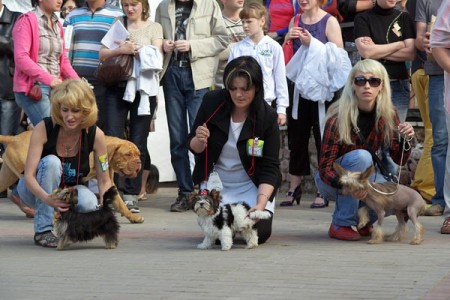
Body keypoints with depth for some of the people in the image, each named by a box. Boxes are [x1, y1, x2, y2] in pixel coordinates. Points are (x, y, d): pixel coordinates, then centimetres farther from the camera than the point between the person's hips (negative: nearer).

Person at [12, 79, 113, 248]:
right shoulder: (44, 129, -24)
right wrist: (47, 198, -49)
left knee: (88, 203, -34)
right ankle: (42, 231, -29)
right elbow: (29, 175, -29)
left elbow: (104, 181, -12)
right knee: (51, 162, -34)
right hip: (36, 190, -1)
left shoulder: (95, 135, -18)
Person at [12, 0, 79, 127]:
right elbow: (21, 58, -14)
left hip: (56, 88, 7)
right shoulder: (27, 21, -5)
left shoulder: (58, 25, 17)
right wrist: (48, 79, -22)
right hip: (33, 87, -7)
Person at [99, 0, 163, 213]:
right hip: (117, 87, 1)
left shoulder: (154, 27, 12)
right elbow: (102, 55, 6)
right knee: (112, 140, -7)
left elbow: (156, 56, -1)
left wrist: (136, 49, -14)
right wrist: (120, 50, -11)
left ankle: (130, 195, 2)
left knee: (138, 144, 0)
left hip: (143, 88, -1)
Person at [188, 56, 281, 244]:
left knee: (259, 232, -18)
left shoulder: (267, 117, -17)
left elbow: (270, 167, -16)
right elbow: (194, 148, -1)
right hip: (216, 183, 1)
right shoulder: (212, 102, -12)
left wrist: (262, 203, -31)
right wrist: (200, 141, -26)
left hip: (252, 185, -1)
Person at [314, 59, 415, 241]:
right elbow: (325, 168, -26)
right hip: (333, 181, -4)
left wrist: (406, 140, -27)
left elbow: (399, 160, -5)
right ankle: (340, 225, -22)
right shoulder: (338, 118, -25)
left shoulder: (389, 115, -11)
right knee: (361, 156, -34)